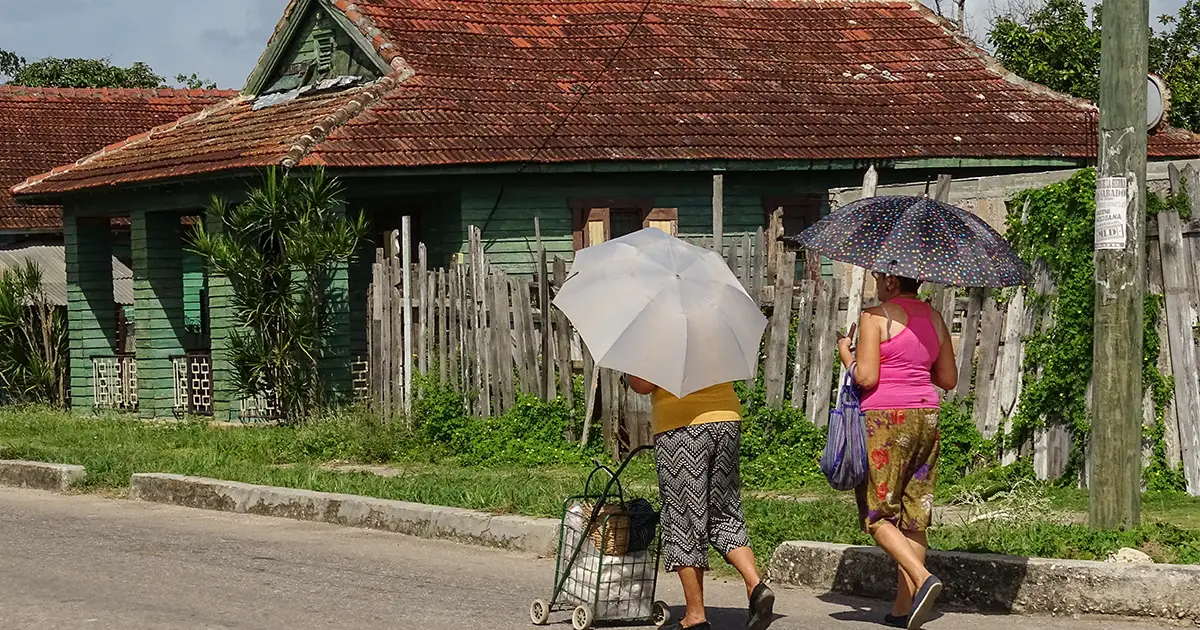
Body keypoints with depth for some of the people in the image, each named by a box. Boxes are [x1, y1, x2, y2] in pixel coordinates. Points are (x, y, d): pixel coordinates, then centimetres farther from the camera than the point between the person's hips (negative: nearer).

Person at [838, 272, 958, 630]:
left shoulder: (875, 318, -9)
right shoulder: (935, 319, 10)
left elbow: (865, 376, -15)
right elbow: (948, 379, 14)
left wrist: (845, 353, 3)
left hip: (885, 418, -6)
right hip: (925, 416, 6)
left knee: (877, 513, 0)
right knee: (914, 514, 9)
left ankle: (923, 578, -21)